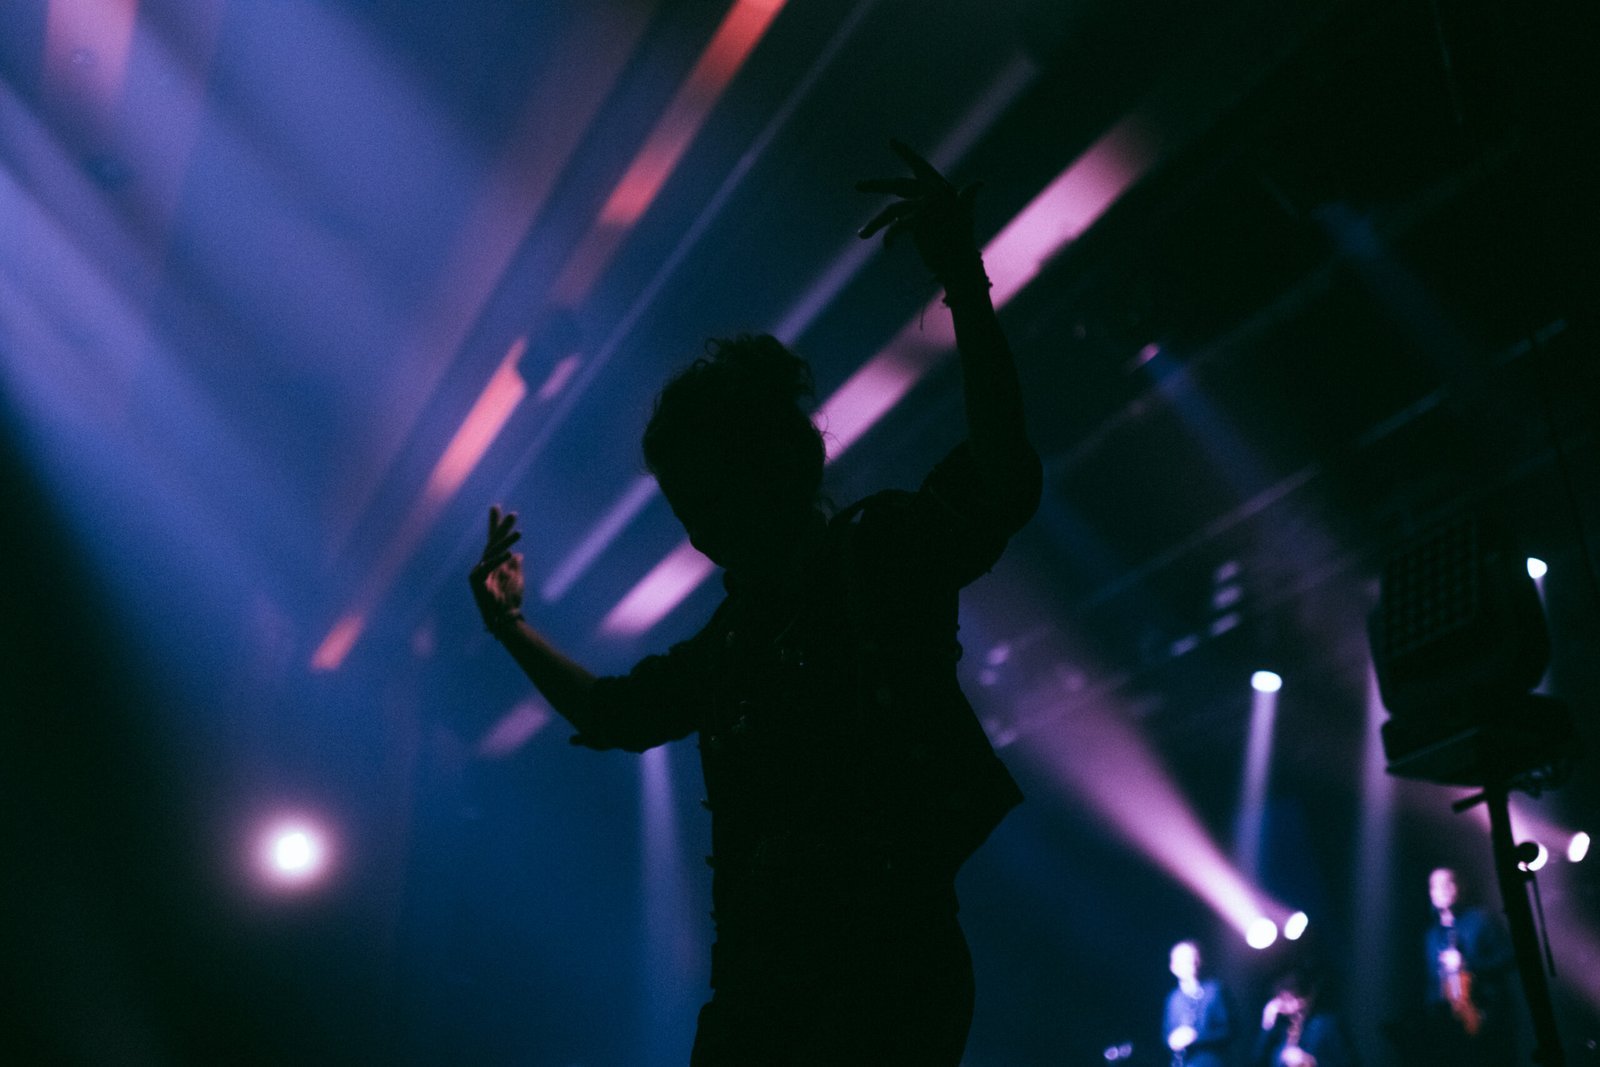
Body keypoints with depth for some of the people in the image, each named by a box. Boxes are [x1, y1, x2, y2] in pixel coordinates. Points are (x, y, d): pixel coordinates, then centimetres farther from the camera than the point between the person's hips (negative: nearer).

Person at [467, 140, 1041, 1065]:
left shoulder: (886, 552, -2)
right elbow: (612, 713, 32)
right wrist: (511, 624, 27)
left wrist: (966, 286, -28)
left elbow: (1004, 483, -20)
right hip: (761, 975, 7)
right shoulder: (735, 637, 18)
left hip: (886, 965, -7)